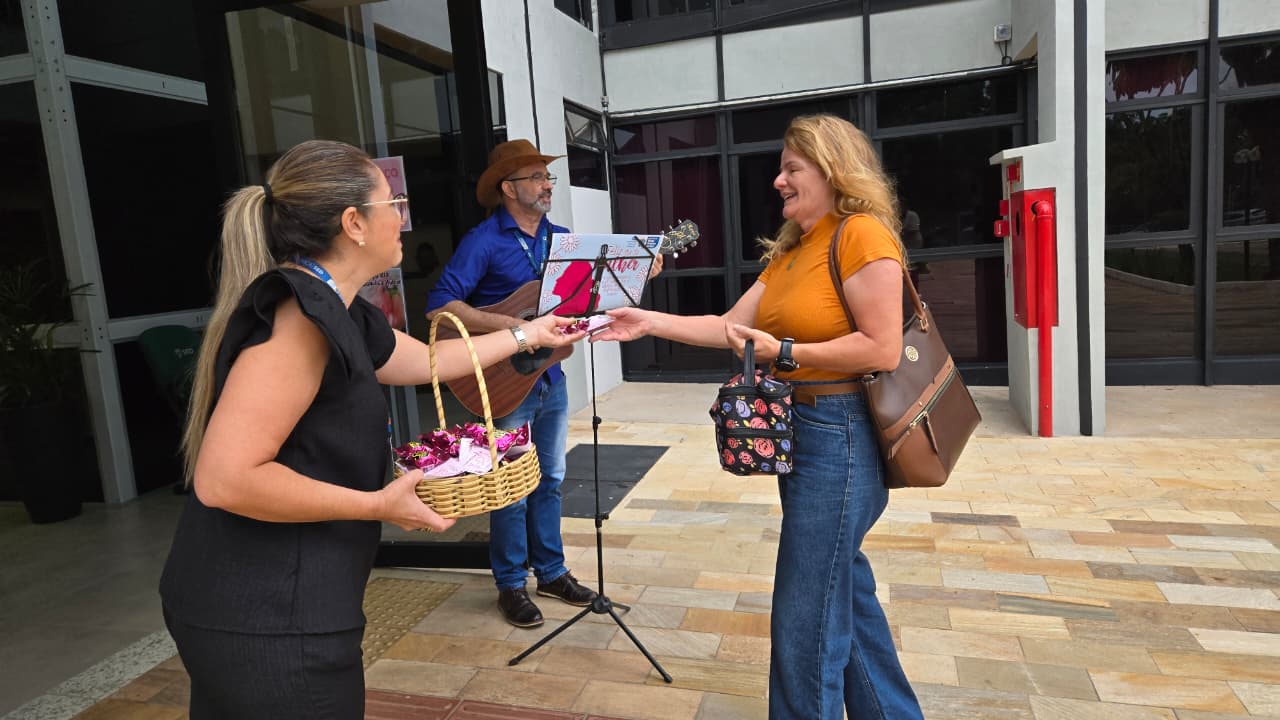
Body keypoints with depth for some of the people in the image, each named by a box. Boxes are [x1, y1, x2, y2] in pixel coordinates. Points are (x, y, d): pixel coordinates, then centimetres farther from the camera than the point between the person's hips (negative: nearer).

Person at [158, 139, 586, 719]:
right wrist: (379, 505, -20)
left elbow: (427, 360, 24)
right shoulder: (298, 316, -22)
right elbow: (224, 480, -28)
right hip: (269, 621, -10)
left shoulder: (336, 314, 9)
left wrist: (528, 334, 29)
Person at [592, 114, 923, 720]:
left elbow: (882, 349, -20)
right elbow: (731, 327, 10)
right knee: (844, 591, 21)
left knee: (806, 618, 1)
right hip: (797, 428, 10)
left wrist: (784, 352, -19)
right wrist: (648, 322, 3)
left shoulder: (861, 234, -13)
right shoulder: (790, 250, 15)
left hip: (839, 433, -10)